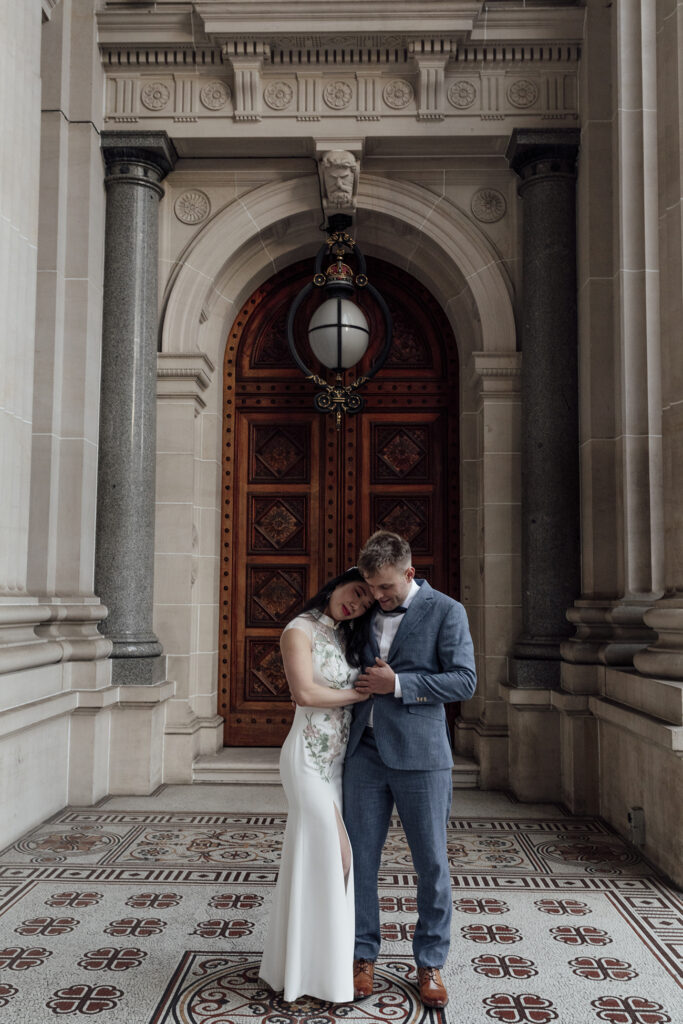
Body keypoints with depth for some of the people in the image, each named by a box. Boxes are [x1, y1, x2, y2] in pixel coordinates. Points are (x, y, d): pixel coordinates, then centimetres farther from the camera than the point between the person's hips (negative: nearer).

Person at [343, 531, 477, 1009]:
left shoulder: (445, 612, -4)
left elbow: (464, 680, -10)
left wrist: (398, 684, -15)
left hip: (420, 756, -3)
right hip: (365, 752, 4)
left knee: (432, 863, 7)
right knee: (360, 859, 8)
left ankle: (430, 963, 25)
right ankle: (363, 956, 25)